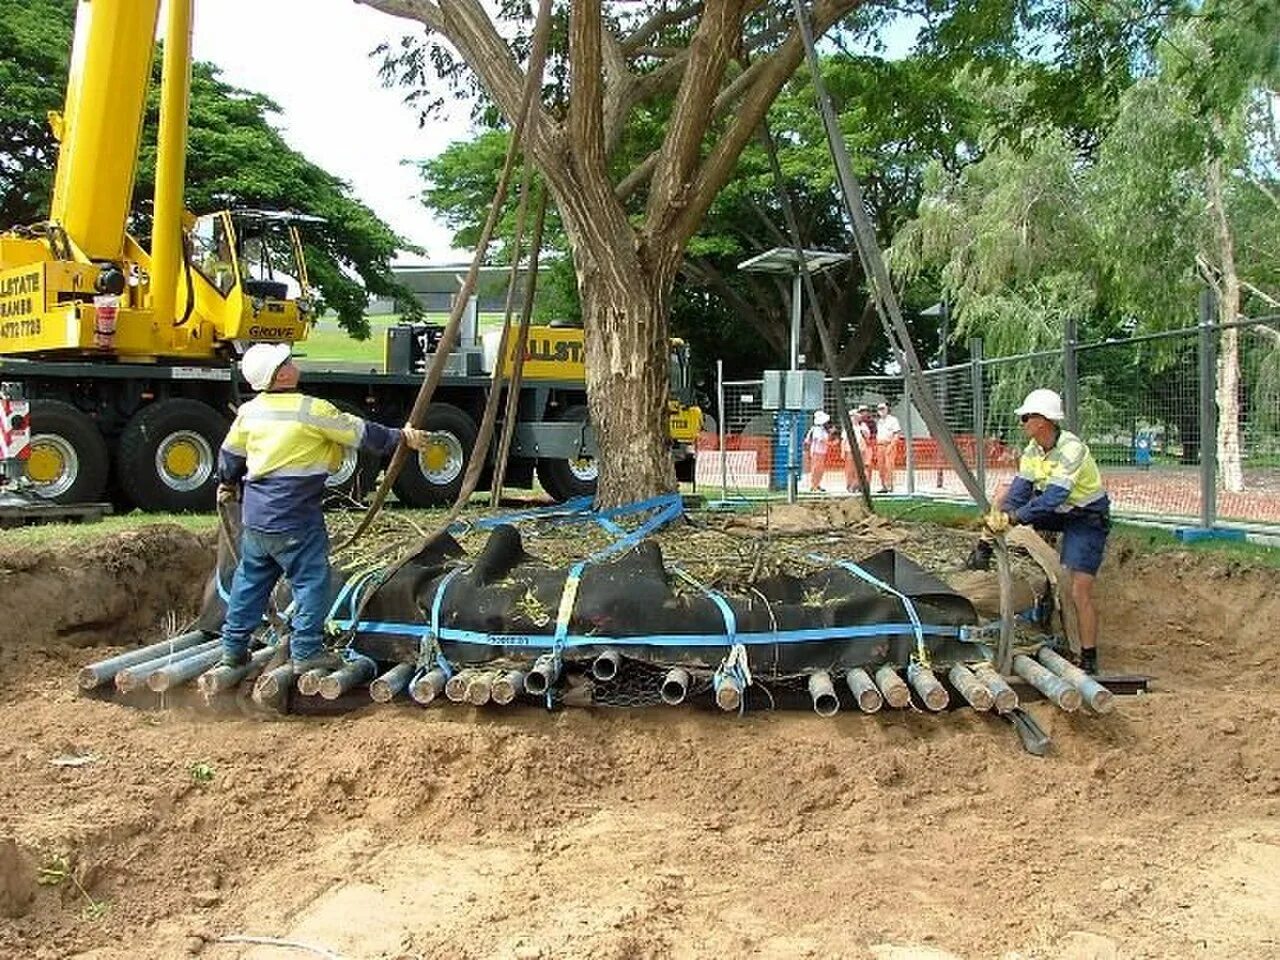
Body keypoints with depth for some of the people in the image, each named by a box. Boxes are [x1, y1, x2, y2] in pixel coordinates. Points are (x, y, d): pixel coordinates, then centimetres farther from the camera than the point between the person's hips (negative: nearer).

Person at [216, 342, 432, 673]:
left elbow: (230, 455, 18)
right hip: (295, 519, -7)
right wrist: (402, 437, 5)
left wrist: (227, 485, 37)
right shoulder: (312, 410, -15)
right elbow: (362, 433, -8)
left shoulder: (249, 411, 5)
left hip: (255, 515, 7)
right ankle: (307, 651, 3)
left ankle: (233, 648, 25)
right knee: (312, 580, 2)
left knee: (251, 578, 19)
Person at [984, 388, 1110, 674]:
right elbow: (1020, 489, -7)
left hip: (1087, 518, -8)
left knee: (1079, 591, -13)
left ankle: (1089, 659, -4)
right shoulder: (1033, 449, -4)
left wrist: (1013, 517, -39)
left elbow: (1053, 497, -35)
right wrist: (1001, 513, -26)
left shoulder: (1071, 449, -28)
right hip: (1057, 512, 8)